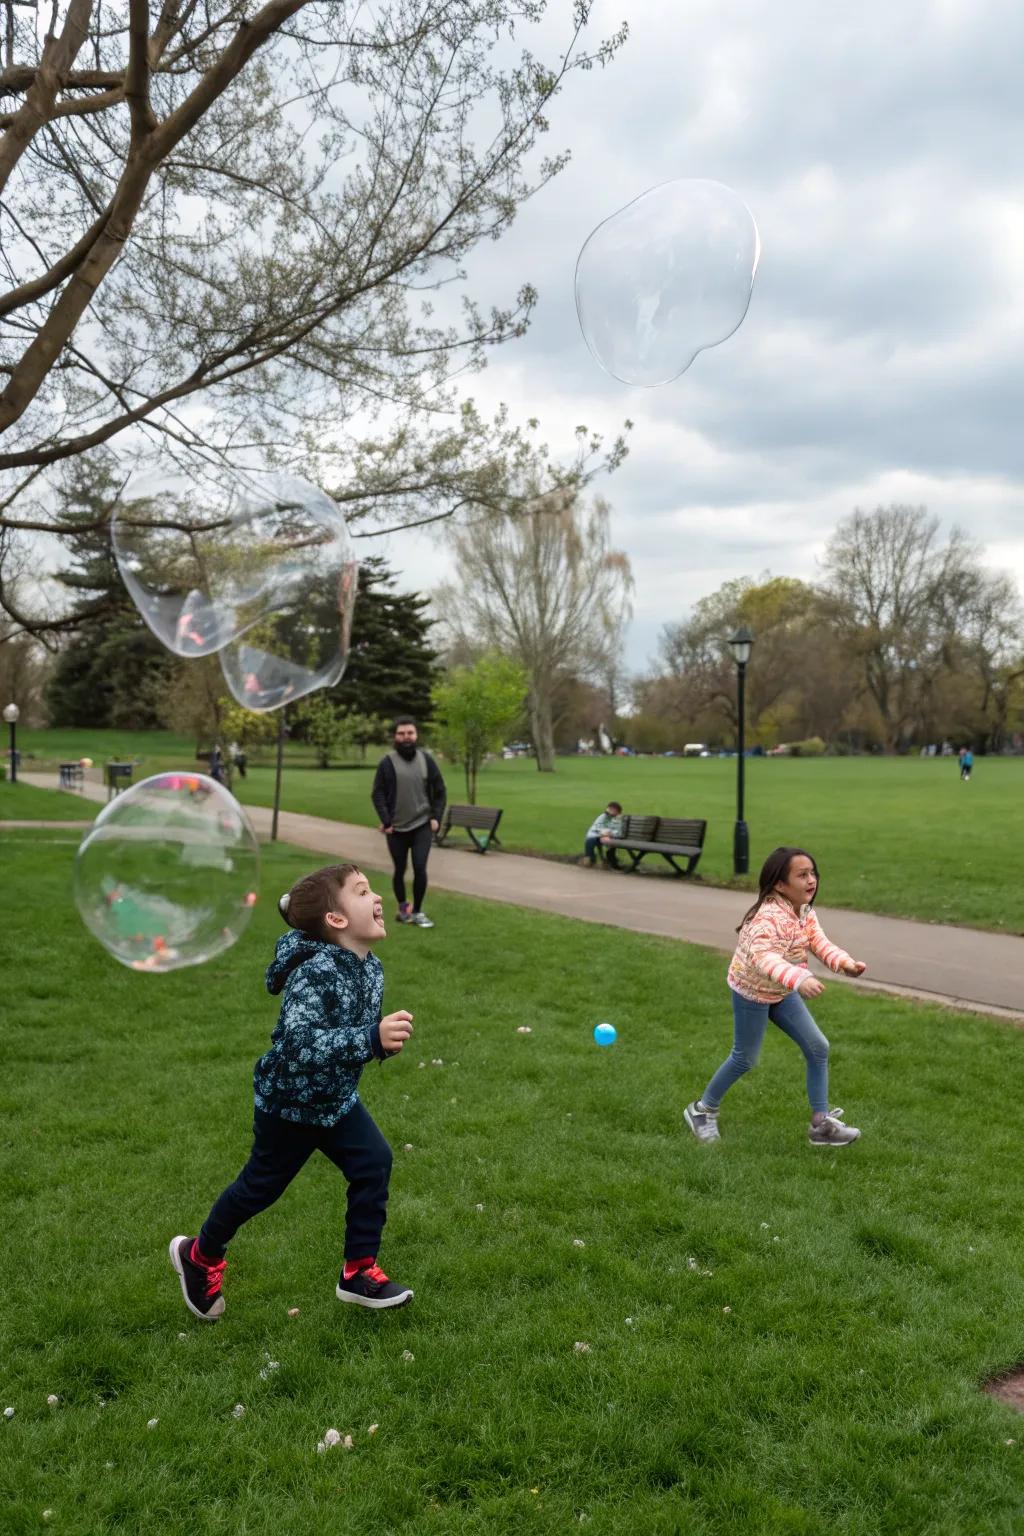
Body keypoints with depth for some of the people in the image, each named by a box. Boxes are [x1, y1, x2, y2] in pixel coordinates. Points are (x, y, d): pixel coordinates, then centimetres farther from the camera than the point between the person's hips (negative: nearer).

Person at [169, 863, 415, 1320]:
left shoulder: (370, 968, -8)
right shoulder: (314, 971, -34)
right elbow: (300, 1044, -45)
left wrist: (384, 1039, -9)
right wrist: (372, 1040, -52)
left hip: (338, 1100, 7)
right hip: (290, 1102, -7)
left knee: (375, 1164, 0)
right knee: (260, 1187, 11)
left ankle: (359, 1271, 17)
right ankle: (200, 1255, 38)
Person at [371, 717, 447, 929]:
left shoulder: (426, 759, 1)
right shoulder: (387, 763, -6)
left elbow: (440, 791, 7)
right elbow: (377, 794, -5)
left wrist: (436, 817, -1)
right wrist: (385, 821, -12)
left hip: (422, 825, 1)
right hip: (397, 828, 0)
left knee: (420, 868, -9)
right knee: (400, 870, 10)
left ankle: (417, 912, 8)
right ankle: (402, 907, 33)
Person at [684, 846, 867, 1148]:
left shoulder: (805, 911, -4)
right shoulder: (769, 917, -34)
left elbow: (819, 942, -11)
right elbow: (762, 956, -48)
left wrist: (844, 962, -31)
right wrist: (798, 979, -63)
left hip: (781, 992, 8)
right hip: (751, 990, -8)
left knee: (818, 1047, 4)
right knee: (745, 1058, 5)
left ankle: (821, 1123, 14)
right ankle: (702, 1110, 28)